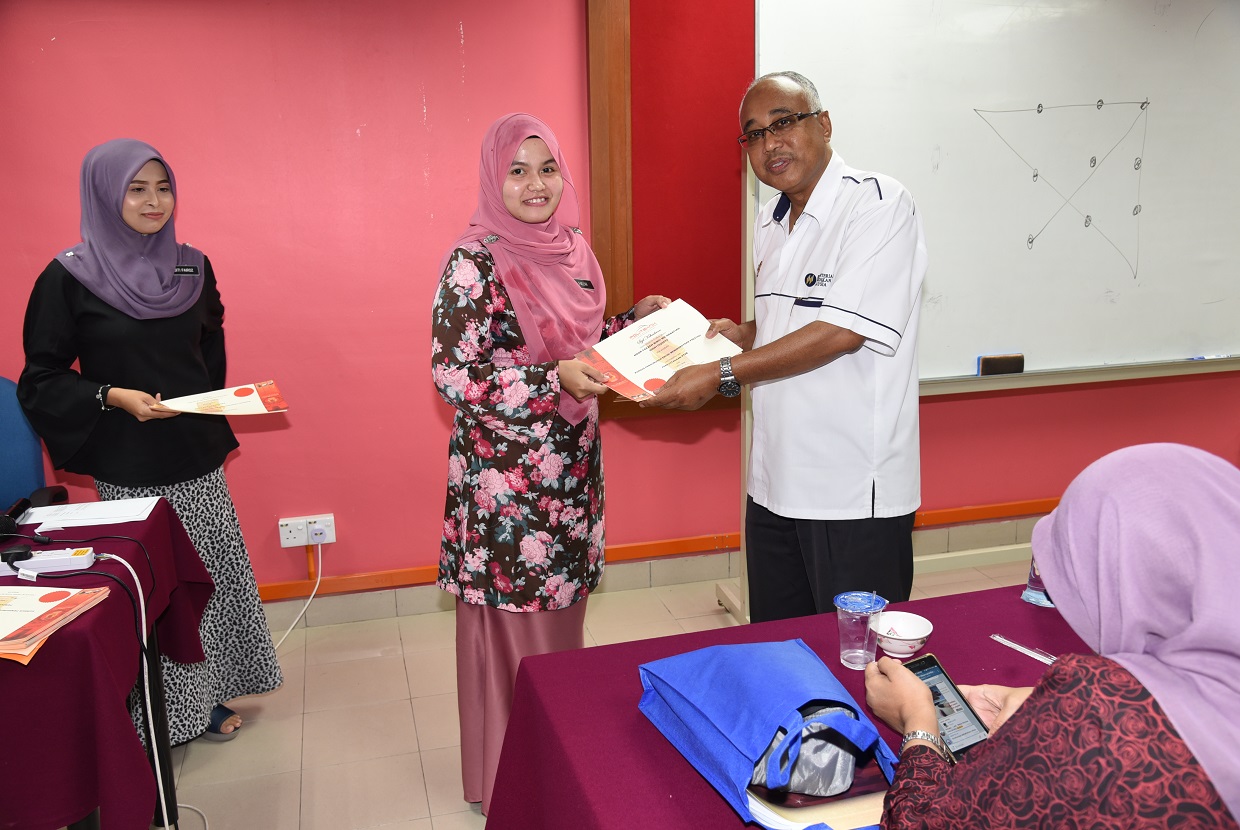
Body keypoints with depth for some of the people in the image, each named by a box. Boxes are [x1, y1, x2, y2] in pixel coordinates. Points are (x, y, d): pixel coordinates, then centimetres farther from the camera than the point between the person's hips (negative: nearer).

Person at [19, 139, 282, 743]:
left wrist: (214, 409, 7)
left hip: (198, 458, 4)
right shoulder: (69, 278, -7)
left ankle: (205, 697, 27)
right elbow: (41, 380, -4)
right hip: (129, 469, -4)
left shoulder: (192, 268, 6)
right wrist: (114, 397, -18)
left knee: (209, 574, 9)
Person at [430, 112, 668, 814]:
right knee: (512, 627, 4)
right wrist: (554, 380, -26)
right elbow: (454, 373, -18)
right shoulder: (475, 263, -14)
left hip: (571, 470, 7)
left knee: (562, 611, 17)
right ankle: (507, 779, 24)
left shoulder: (571, 250, 8)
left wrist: (634, 321, 4)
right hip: (505, 476, -7)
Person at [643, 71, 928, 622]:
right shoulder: (771, 221, 14)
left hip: (855, 493, -7)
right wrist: (743, 334, 3)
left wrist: (722, 374, -21)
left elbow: (843, 331, -21)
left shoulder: (877, 203, -12)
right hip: (774, 483, 8)